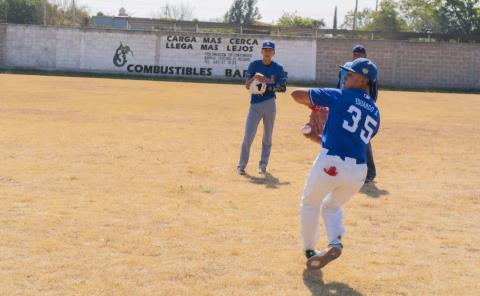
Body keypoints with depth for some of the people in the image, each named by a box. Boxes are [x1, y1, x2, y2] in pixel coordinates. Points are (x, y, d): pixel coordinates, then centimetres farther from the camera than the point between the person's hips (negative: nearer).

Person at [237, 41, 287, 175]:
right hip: (255, 105, -1)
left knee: (267, 137, 7)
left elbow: (283, 87, -3)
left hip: (269, 105, 1)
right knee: (248, 136, -6)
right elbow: (247, 86, -2)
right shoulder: (254, 65, 1)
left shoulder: (278, 68, 1)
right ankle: (241, 165, 3)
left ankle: (263, 165, 18)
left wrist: (268, 82, -16)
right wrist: (254, 78, -21)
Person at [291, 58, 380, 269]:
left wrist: (314, 105, 29)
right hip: (358, 171, 5)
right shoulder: (375, 113, 16)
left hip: (331, 163, -4)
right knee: (332, 206, 29)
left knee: (310, 204, 23)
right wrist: (318, 135, 32)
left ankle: (309, 250, 29)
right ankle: (335, 243, 5)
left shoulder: (340, 96, 2)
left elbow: (297, 94, 9)